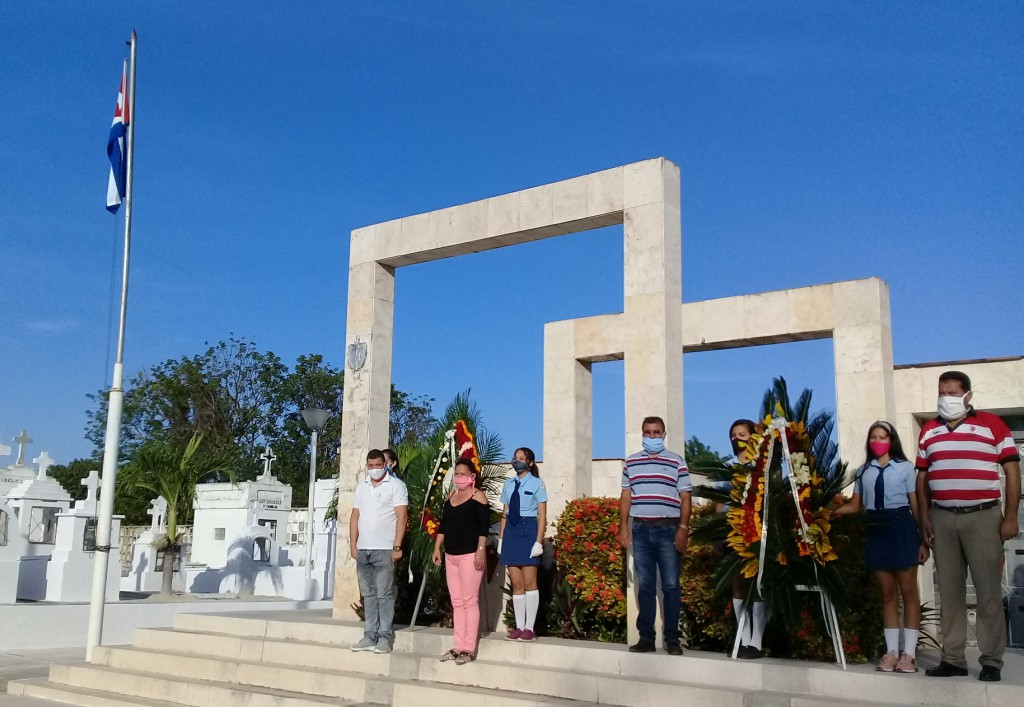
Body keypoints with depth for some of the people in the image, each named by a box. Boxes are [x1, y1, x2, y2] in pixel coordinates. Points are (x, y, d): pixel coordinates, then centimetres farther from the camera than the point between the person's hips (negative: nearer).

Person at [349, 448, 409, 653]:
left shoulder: (396, 485, -3)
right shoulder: (361, 487, 14)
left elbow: (402, 517, -9)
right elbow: (355, 516, 16)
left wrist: (397, 546, -15)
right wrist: (353, 544, 9)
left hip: (384, 549, -5)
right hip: (363, 549, 6)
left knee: (384, 594, -3)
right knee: (368, 594, 9)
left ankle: (385, 637, 2)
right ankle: (370, 636, 14)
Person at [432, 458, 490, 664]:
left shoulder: (478, 496, -5)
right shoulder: (451, 496, 16)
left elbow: (484, 526, -11)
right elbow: (443, 524, 19)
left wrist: (481, 550, -18)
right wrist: (437, 548, 13)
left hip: (470, 555, -7)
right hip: (451, 555, 7)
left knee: (470, 601, -6)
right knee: (456, 603, 8)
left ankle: (469, 649, -3)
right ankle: (458, 647, 12)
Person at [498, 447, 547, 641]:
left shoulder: (536, 484, -4)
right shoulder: (508, 484, 12)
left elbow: (542, 516, -6)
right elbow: (504, 513, 15)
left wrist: (538, 542, -12)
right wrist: (501, 538, 10)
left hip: (528, 530, -5)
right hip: (511, 531, 5)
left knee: (529, 582, -2)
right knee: (516, 584, 8)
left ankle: (529, 628, 4)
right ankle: (518, 627, 13)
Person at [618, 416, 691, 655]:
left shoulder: (676, 462, 4)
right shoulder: (631, 462, 12)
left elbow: (685, 498, 1)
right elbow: (626, 496, 13)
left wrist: (683, 528, -8)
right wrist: (623, 526, 6)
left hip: (668, 529, -2)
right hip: (640, 529, 3)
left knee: (671, 585, -2)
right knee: (645, 586, 6)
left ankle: (672, 639, 4)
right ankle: (646, 638, 11)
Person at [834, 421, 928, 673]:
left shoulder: (905, 467, 2)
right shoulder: (864, 471, 12)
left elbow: (916, 505, 0)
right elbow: (854, 505, 11)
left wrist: (924, 540, -4)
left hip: (901, 528, -3)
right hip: (876, 530, 4)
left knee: (908, 592, 0)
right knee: (888, 593, 7)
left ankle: (909, 653, 4)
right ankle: (891, 652, 10)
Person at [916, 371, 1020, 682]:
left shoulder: (992, 424, -1)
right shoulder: (929, 431, 11)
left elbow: (1012, 471, -2)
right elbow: (922, 477, 14)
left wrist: (1010, 517, -7)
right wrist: (924, 517, 6)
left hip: (982, 517, -4)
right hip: (942, 519, 4)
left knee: (988, 590, -1)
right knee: (949, 590, 7)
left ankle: (992, 661, 6)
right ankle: (953, 658, 13)